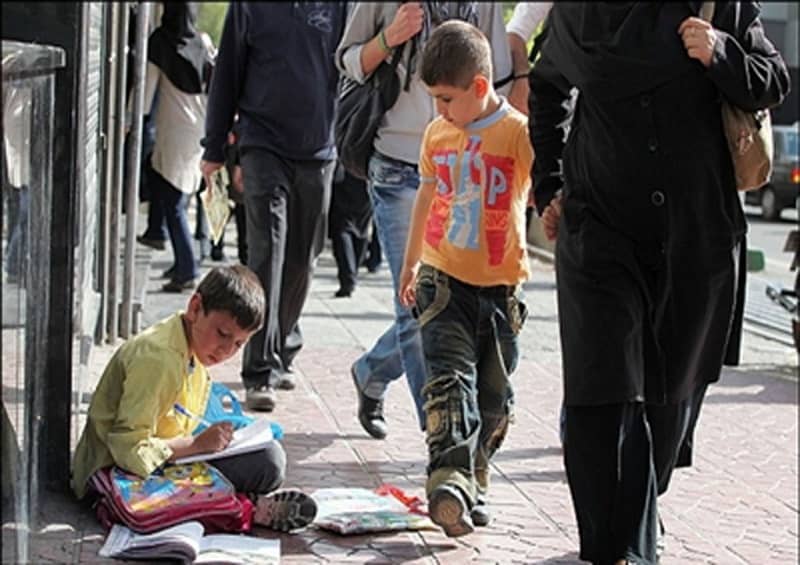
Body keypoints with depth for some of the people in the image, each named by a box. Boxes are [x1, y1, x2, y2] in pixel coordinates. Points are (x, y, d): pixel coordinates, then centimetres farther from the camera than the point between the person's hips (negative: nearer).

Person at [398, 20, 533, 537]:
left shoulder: (518, 132, -9)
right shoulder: (437, 132, 7)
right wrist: (412, 263, 26)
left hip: (500, 285, -2)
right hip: (443, 280, 2)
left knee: (493, 395, 8)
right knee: (450, 378, -15)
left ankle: (474, 482, 24)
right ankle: (450, 481, -26)